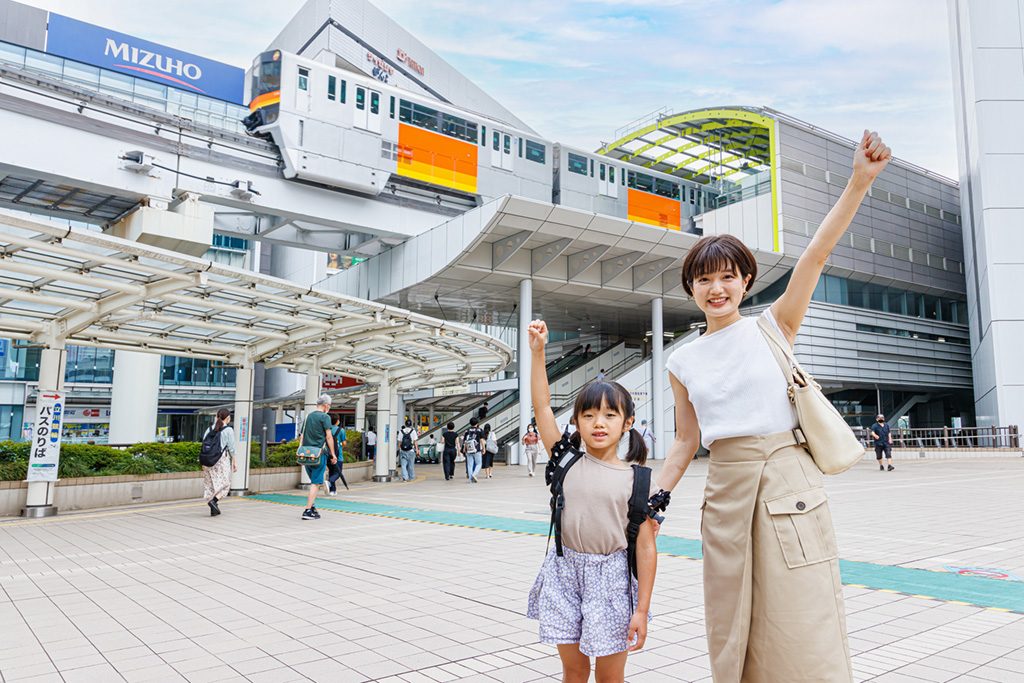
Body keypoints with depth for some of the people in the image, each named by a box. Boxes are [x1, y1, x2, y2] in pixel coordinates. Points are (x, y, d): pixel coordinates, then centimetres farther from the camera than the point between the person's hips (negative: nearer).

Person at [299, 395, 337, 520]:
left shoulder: (308, 416, 15)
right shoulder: (325, 417, -5)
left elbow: (301, 437, 16)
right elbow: (329, 437, -9)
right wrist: (333, 454, -4)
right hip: (319, 453, -7)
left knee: (314, 481, 19)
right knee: (316, 483, -4)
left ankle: (312, 507, 19)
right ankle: (308, 510, -8)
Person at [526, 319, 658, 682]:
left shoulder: (636, 480, -7)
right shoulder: (567, 461, -2)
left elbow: (646, 546, -6)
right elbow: (542, 406, -7)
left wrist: (641, 610, -7)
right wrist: (537, 352, -13)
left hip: (611, 577, -2)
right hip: (564, 573, 2)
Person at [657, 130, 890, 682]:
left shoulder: (773, 327, 1)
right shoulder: (682, 362, 7)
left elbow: (815, 256, -12)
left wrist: (859, 182, -23)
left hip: (788, 476, -3)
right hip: (726, 485, 3)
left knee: (802, 625, -1)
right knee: (734, 627, 12)